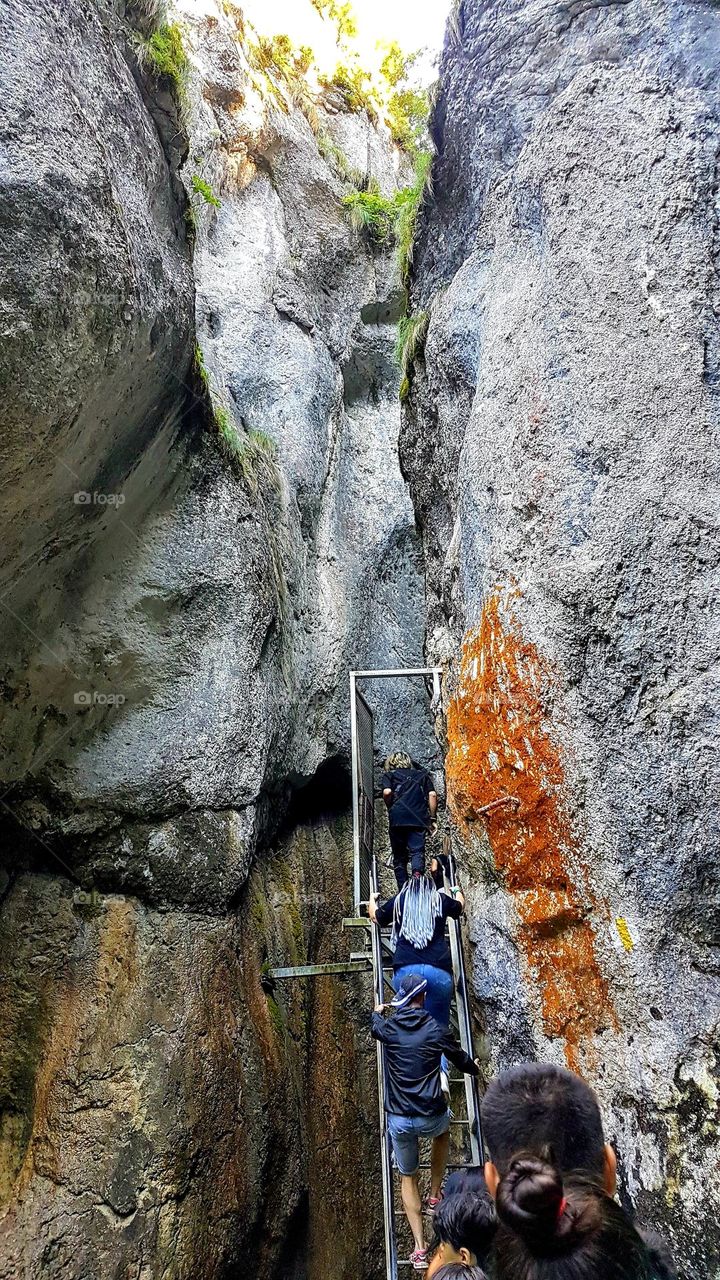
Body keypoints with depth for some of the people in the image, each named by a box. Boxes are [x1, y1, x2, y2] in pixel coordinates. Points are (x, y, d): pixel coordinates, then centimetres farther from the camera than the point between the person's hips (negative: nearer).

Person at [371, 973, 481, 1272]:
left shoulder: (388, 1028, -4)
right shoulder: (437, 1031, -8)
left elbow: (375, 1026, 23)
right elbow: (461, 1060, 10)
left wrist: (377, 1012, 47)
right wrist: (474, 1068, 34)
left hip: (399, 1120, 1)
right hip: (431, 1117, -1)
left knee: (407, 1177, 21)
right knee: (442, 1132, 35)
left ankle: (419, 1248, 15)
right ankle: (436, 1193, 38)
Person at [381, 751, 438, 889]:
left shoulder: (389, 775, 16)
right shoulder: (422, 774, 22)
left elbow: (387, 792, -5)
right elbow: (432, 795, 8)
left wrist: (390, 808, 12)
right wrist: (432, 818, 10)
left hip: (397, 819, -1)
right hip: (419, 819, 1)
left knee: (399, 856, 10)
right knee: (417, 851, -6)